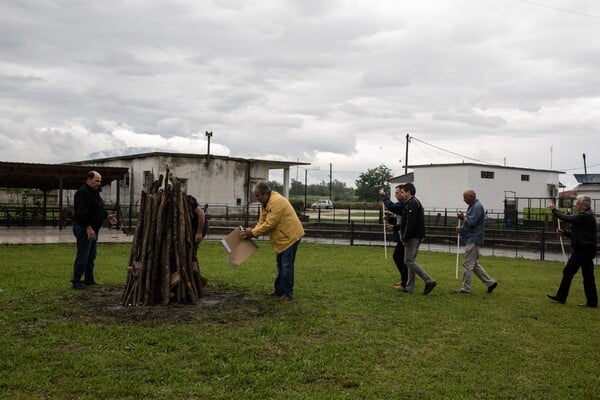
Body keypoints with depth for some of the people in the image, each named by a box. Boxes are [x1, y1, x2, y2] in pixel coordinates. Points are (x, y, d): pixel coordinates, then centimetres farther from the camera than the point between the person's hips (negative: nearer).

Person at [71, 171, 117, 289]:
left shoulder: (95, 192, 15)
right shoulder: (82, 193, -17)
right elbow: (81, 213, -25)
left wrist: (107, 216, 10)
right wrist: (88, 228, -28)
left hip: (93, 228, 10)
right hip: (84, 229, -10)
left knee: (91, 256, 15)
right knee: (82, 256, -7)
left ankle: (89, 280, 23)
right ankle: (76, 281, 1)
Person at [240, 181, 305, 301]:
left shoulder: (276, 201, -25)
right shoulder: (266, 203, 8)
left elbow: (269, 224, -27)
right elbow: (262, 222, 7)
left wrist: (253, 232, -19)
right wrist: (252, 232, -9)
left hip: (290, 236, -10)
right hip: (282, 237, 10)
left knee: (286, 265, -6)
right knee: (280, 264, 17)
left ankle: (287, 293, 2)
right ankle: (279, 290, 28)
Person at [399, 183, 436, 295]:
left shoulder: (412, 204, -15)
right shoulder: (415, 202, 19)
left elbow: (411, 223, -22)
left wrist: (405, 238, -18)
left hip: (413, 237, -10)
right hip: (417, 236, 10)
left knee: (409, 261, -9)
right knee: (410, 261, 12)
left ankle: (429, 281, -11)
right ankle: (409, 287, 15)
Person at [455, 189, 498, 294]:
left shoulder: (478, 207, -15)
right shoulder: (472, 206, 17)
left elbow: (471, 222, -23)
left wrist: (463, 217, -5)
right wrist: (461, 228, 4)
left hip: (473, 240, -10)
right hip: (470, 239, 10)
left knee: (467, 264, -5)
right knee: (474, 264, 14)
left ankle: (465, 288, 2)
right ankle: (490, 282, 19)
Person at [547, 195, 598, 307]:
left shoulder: (586, 216, -18)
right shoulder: (583, 215, 15)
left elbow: (567, 218, -21)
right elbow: (575, 232, 21)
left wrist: (554, 210, -7)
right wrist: (564, 232, 4)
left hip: (585, 251, -11)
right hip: (579, 250, 11)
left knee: (587, 276, -2)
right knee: (568, 272, 12)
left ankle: (592, 302, 8)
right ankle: (561, 297, 19)